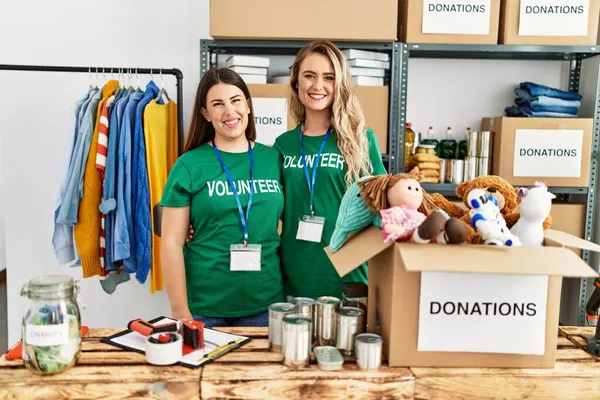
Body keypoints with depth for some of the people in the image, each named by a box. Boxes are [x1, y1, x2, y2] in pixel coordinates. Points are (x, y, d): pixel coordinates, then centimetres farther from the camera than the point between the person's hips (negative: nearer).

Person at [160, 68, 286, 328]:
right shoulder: (189, 165, -5)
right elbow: (172, 243, -5)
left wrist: (292, 296, 3)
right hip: (204, 308, -2)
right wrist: (180, 312, -7)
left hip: (265, 306, 3)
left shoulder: (274, 159, 3)